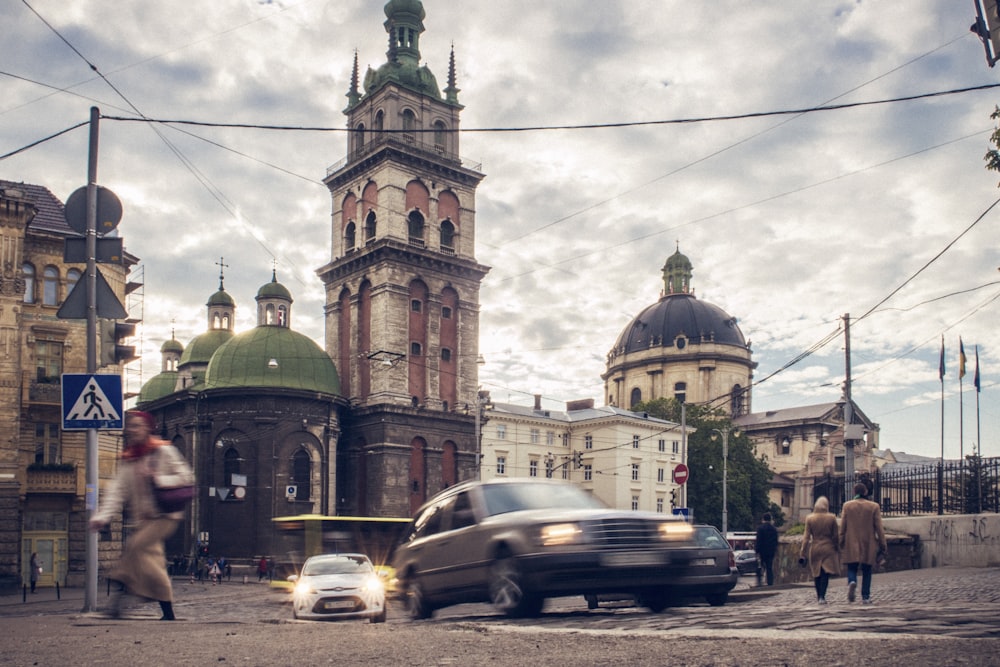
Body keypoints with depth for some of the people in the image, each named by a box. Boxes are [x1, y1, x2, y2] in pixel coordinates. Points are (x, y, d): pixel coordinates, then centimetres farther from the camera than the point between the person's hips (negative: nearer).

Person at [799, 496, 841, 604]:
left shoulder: (809, 518, -3)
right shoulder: (832, 518, -4)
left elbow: (806, 537, -3)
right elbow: (835, 536, -1)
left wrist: (803, 552, -1)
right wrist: (838, 549, 11)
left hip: (815, 549, 1)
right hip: (828, 549, -1)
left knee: (816, 574, 13)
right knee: (825, 574, -1)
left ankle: (819, 596, 21)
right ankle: (822, 596, -13)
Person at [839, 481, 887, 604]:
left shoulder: (847, 505, -2)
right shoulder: (874, 506, -3)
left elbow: (842, 526, 1)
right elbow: (879, 527, -1)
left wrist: (840, 542, 9)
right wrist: (883, 544, 7)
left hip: (851, 544, 0)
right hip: (868, 544, 0)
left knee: (852, 568, 6)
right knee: (866, 571, 10)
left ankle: (852, 582, -25)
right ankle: (865, 597, 9)